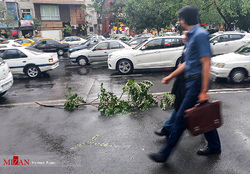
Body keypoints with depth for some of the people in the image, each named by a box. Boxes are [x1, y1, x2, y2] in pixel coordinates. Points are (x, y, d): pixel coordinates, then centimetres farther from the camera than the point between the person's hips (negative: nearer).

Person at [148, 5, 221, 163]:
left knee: (181, 117, -4)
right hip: (192, 81, 10)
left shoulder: (200, 34, -15)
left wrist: (204, 91, -22)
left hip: (197, 83, -10)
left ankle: (165, 154, 6)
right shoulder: (192, 35, 15)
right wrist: (170, 76, 23)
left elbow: (206, 63, -21)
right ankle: (214, 146, 34)